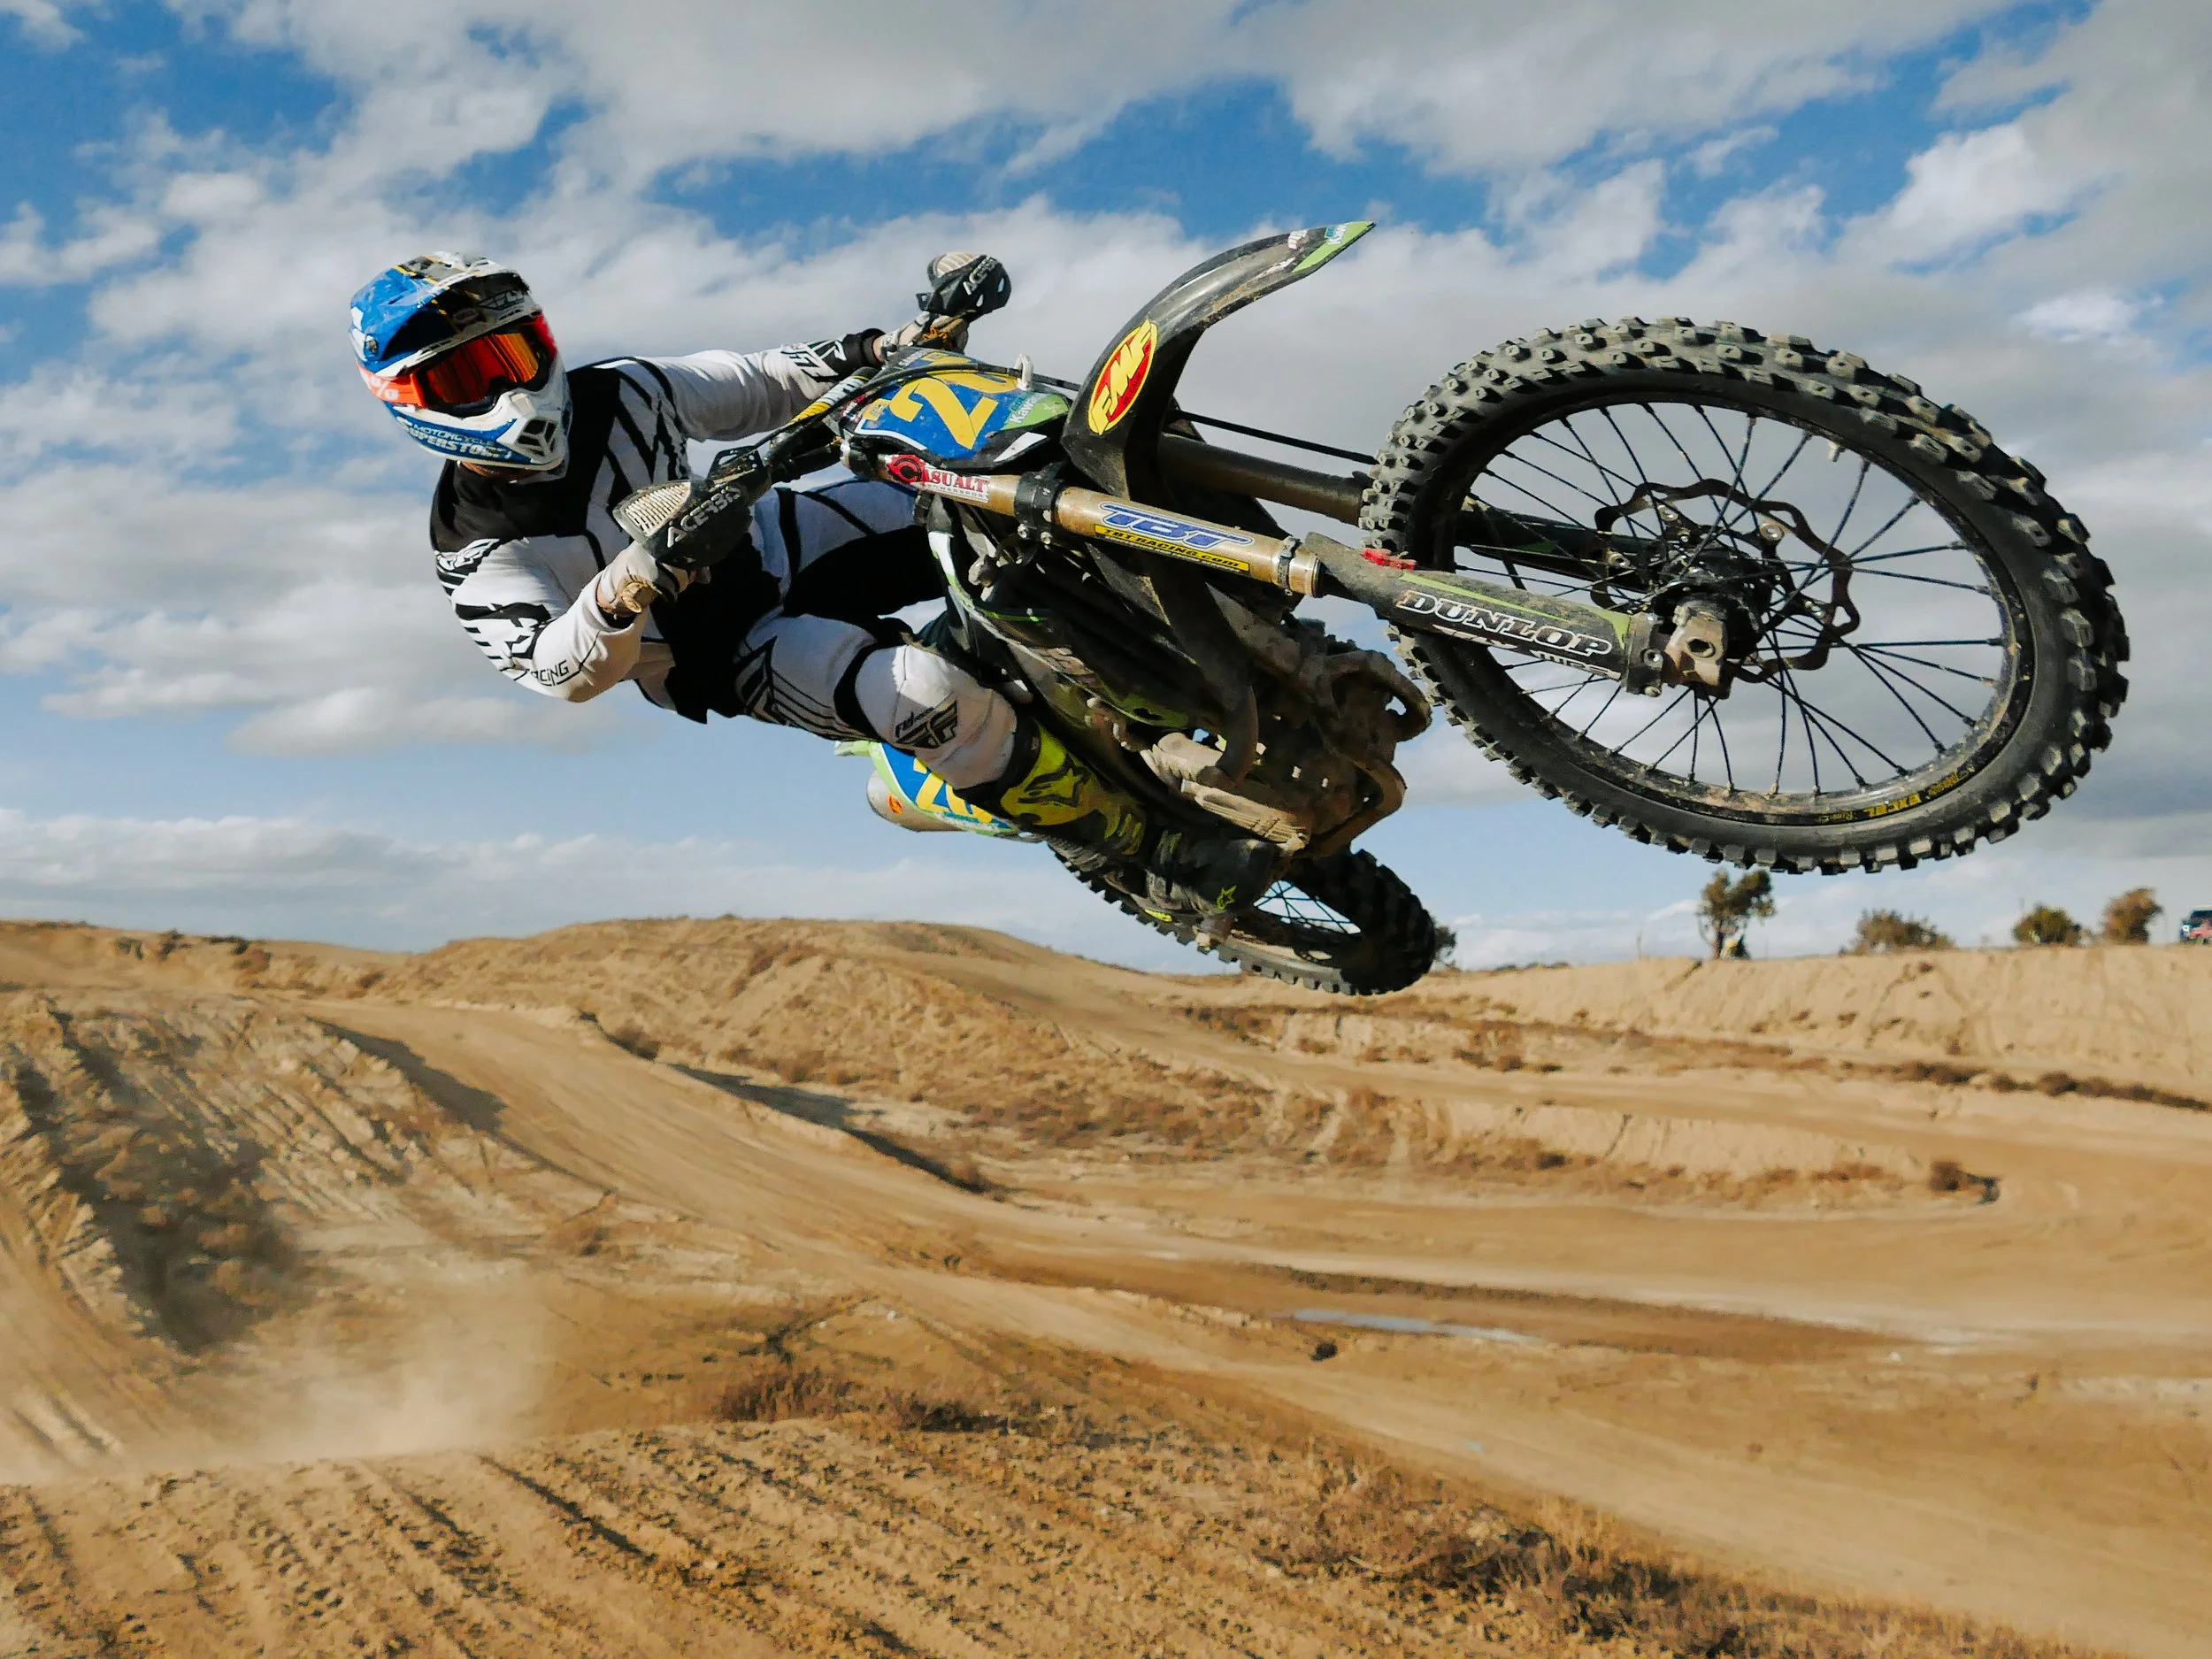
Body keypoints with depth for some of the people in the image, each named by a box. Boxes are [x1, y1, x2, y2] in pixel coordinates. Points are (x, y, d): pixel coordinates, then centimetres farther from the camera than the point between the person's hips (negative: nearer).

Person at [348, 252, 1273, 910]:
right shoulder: (478, 554, -14)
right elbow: (556, 669, -29)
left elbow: (756, 388, 9)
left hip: (790, 535, 7)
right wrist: (634, 584, -48)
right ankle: (1140, 849, -20)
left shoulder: (616, 393, -1)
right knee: (928, 693, -34)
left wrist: (888, 347, -1)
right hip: (734, 653, -6)